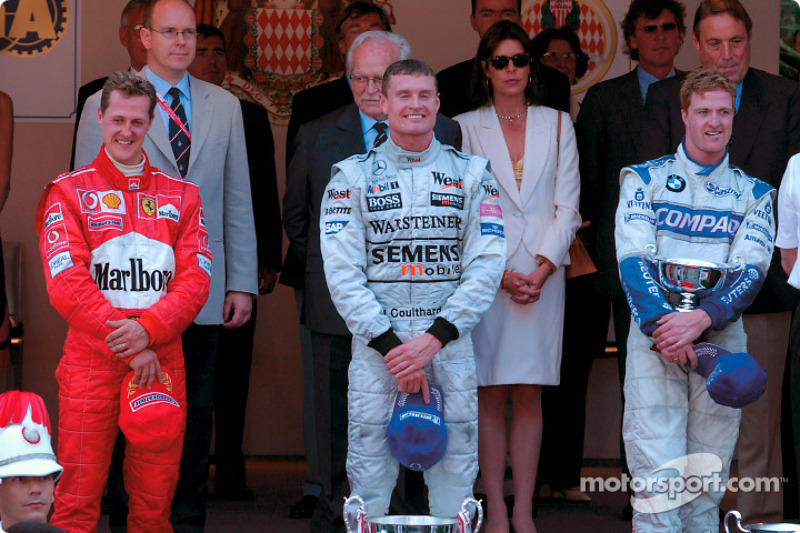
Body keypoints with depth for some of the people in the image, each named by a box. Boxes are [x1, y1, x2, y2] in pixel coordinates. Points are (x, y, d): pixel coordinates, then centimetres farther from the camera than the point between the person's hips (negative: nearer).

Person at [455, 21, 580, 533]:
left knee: (529, 396, 0)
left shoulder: (557, 125, 10)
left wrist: (541, 270, -8)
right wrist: (500, 274, -9)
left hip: (543, 276, 1)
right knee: (490, 397, -1)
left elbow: (567, 206, 5)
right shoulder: (466, 128, 6)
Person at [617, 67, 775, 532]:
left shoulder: (753, 194, 12)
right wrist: (662, 325, -17)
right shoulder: (646, 179, 8)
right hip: (654, 333, -2)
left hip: (722, 334, 2)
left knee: (708, 478, 2)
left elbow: (751, 271, -1)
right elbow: (633, 259, -3)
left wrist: (701, 319, -18)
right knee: (658, 474, -12)